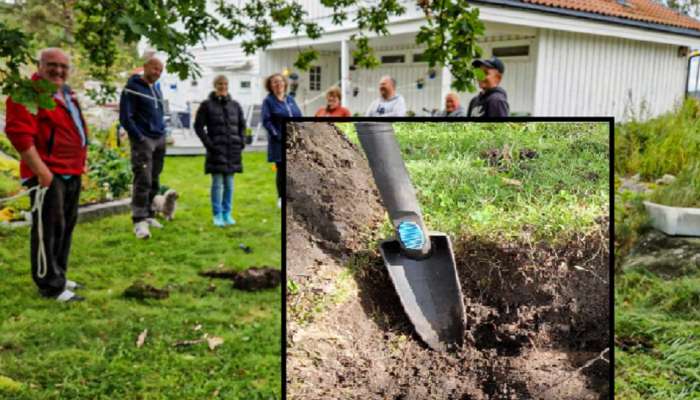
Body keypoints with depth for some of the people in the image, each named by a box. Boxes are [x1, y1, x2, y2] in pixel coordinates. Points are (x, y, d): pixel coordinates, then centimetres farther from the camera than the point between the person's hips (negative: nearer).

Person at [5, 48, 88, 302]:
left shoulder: (66, 95, 18)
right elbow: (19, 134, -21)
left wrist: (79, 166, 19)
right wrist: (41, 171, -23)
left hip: (71, 173, 10)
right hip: (48, 174, -10)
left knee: (66, 226, 16)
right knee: (49, 229, -4)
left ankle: (58, 276, 28)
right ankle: (50, 286, 4)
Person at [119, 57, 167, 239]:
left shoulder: (156, 88, 16)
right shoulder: (132, 88, -6)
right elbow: (125, 117, -11)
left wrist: (163, 133, 13)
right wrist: (139, 138, -14)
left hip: (159, 141, 7)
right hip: (143, 141, -7)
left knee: (154, 182, 9)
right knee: (143, 181, -14)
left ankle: (148, 215, 19)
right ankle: (139, 221, -13)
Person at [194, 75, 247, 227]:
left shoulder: (235, 105, 10)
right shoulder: (207, 105, -2)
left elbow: (242, 125, 18)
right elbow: (198, 126, -2)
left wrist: (241, 141, 6)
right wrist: (208, 143, -9)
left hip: (233, 150, 4)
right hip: (216, 150, -4)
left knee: (229, 183, 8)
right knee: (217, 183, -2)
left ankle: (227, 214, 17)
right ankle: (217, 215, 6)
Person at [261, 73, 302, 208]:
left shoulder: (290, 99, 15)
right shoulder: (268, 101, -1)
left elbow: (299, 117, 15)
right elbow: (267, 121, -7)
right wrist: (278, 136, -15)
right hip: (280, 143, -4)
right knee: (282, 170, 0)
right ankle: (281, 198, 11)